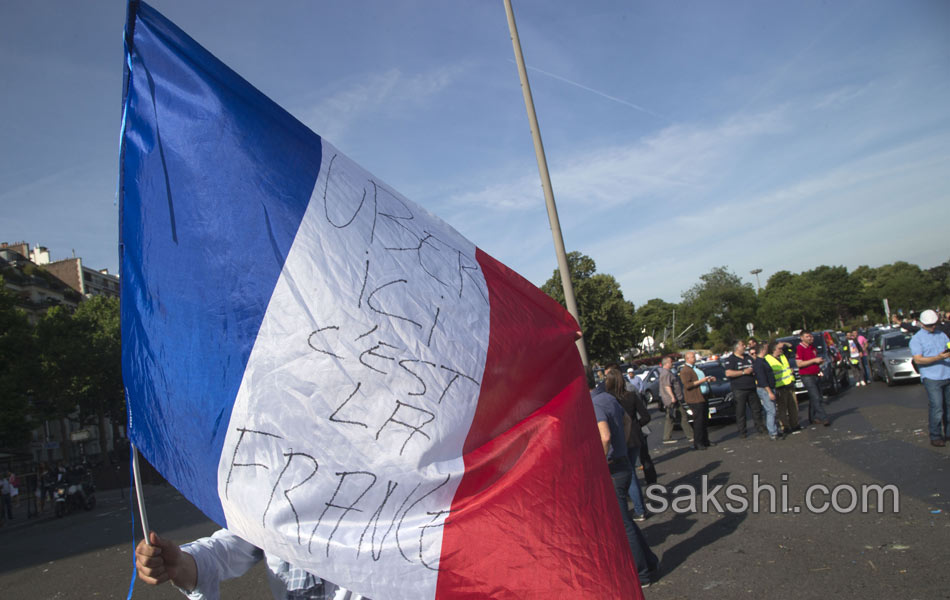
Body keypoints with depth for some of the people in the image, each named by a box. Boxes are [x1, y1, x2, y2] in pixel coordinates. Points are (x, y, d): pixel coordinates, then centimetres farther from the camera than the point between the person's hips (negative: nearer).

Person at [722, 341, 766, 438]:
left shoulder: (748, 357, 14)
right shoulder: (730, 359, -7)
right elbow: (728, 373, -19)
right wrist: (744, 372, -19)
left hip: (752, 388, 6)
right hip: (739, 390, -6)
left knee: (757, 408, 10)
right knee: (740, 412, 1)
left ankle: (760, 427, 23)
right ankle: (742, 431, 9)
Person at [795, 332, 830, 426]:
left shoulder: (812, 348, 16)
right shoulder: (800, 348, -11)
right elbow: (799, 363, -19)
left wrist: (820, 361, 5)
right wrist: (814, 360, -19)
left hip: (815, 375, 9)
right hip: (807, 376, -9)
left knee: (813, 398, 12)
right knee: (816, 398, -11)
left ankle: (813, 418, 20)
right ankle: (823, 418, -11)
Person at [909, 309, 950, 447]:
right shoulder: (916, 339, -2)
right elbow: (918, 359, -12)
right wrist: (938, 358, -23)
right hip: (931, 378, -5)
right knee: (937, 408, -8)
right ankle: (935, 437, 1)